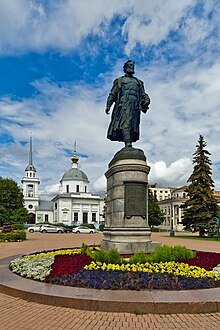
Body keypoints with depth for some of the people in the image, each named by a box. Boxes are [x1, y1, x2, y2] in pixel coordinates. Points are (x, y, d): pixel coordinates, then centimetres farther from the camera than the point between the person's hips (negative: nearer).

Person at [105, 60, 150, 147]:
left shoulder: (138, 82, 33)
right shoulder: (120, 80, 24)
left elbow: (143, 94, 23)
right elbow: (112, 94, 15)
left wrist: (146, 101, 0)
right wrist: (108, 106, 1)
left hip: (135, 104, 4)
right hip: (124, 103, -4)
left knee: (134, 124, -9)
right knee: (125, 122, -21)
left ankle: (130, 141, -13)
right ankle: (127, 144, -31)